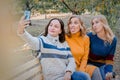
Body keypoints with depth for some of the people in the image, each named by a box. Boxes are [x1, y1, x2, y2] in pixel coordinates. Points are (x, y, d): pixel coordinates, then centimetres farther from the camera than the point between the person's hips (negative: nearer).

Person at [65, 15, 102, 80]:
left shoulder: (85, 38, 2)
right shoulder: (65, 38, -10)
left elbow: (85, 58, 3)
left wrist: (81, 71, -11)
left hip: (80, 67, 4)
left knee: (95, 70, -17)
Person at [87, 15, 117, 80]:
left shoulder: (113, 40, -7)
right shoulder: (90, 36, -16)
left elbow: (109, 59, -2)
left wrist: (108, 72, -16)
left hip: (102, 66, 3)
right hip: (90, 64, -2)